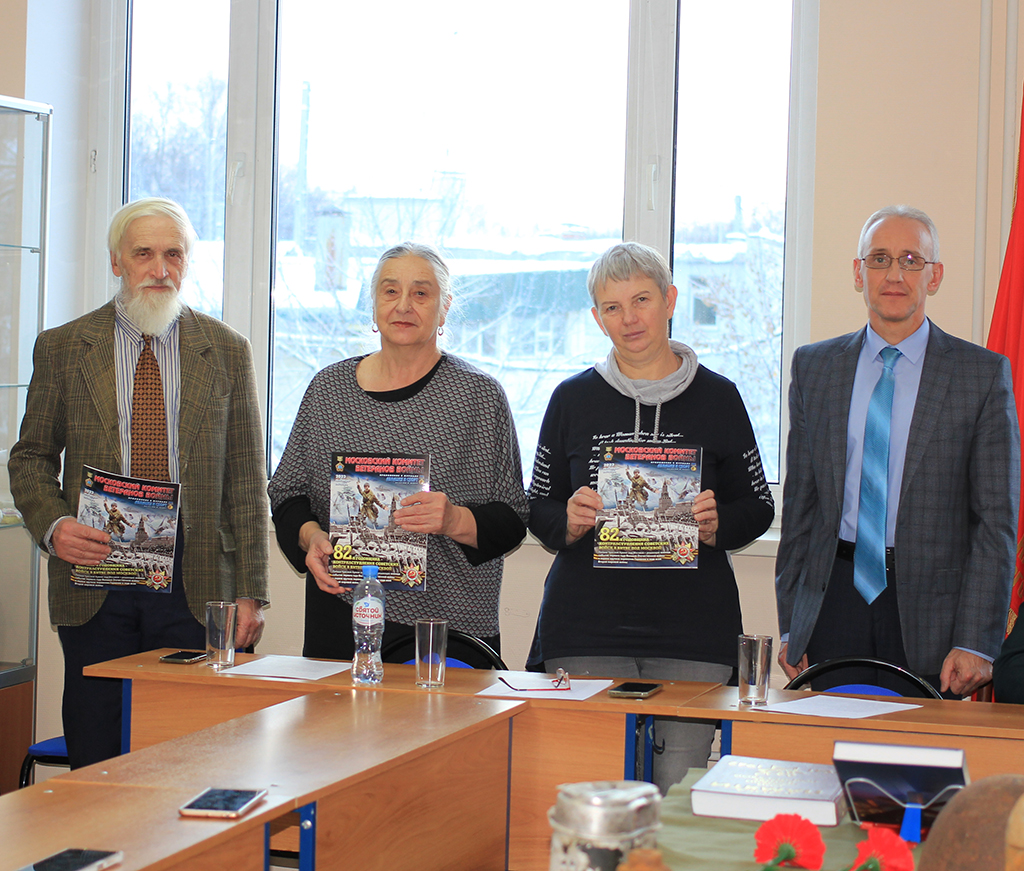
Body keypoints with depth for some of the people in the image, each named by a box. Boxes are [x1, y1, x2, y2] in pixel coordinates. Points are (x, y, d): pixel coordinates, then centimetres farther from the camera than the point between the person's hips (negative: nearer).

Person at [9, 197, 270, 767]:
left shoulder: (227, 351, 6)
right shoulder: (63, 348, 6)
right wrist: (54, 524, -10)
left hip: (194, 588, 0)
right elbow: (32, 456, 11)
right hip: (94, 581, 0)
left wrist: (250, 591, 0)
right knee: (95, 765, 3)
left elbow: (246, 478, 6)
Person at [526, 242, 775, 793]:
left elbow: (758, 507, 11)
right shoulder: (572, 399, 9)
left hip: (691, 630, -1)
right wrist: (569, 522, -7)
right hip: (586, 625, 1)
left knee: (679, 787, -6)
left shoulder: (716, 397, 6)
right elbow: (538, 510, 14)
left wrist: (716, 524, -10)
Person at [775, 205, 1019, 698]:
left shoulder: (983, 374, 0)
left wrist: (975, 643, -9)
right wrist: (789, 624, 6)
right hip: (835, 596, 2)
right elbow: (799, 504, 11)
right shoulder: (813, 367, 10)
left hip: (930, 605, -2)